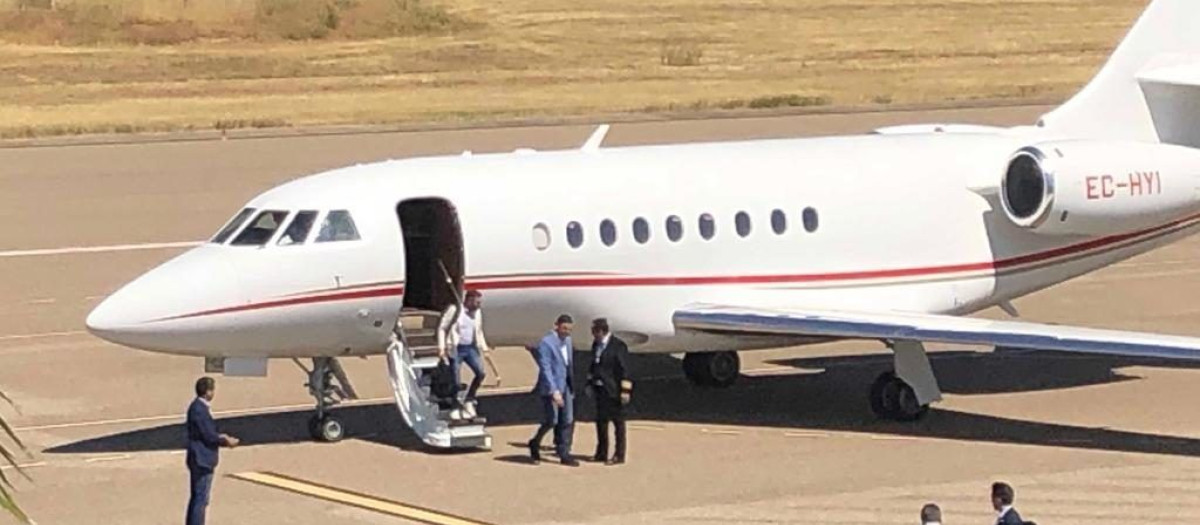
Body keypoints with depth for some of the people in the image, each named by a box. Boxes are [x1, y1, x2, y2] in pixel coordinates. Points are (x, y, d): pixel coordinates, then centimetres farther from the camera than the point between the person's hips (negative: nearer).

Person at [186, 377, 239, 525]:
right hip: (202, 461, -10)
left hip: (199, 460, 10)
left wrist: (221, 437, 7)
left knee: (197, 498, 17)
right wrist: (226, 441, -6)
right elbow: (209, 436, -20)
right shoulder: (199, 409, -21)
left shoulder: (199, 406, 9)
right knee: (201, 499, -5)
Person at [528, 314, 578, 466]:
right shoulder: (546, 343, -15)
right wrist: (554, 391, -25)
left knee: (567, 421, 5)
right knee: (551, 421, -8)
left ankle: (564, 454, 10)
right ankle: (534, 444, 17)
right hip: (550, 388, -8)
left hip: (565, 387, 8)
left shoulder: (567, 341, 10)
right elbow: (545, 369, -19)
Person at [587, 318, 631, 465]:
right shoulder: (596, 344, 9)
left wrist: (625, 391, -17)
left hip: (613, 391, -8)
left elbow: (623, 369, -15)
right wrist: (590, 383, 17)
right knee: (601, 421, 14)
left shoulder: (618, 346, -14)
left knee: (618, 422, 2)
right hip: (600, 389, 8)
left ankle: (619, 456, 9)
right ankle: (601, 453, 24)